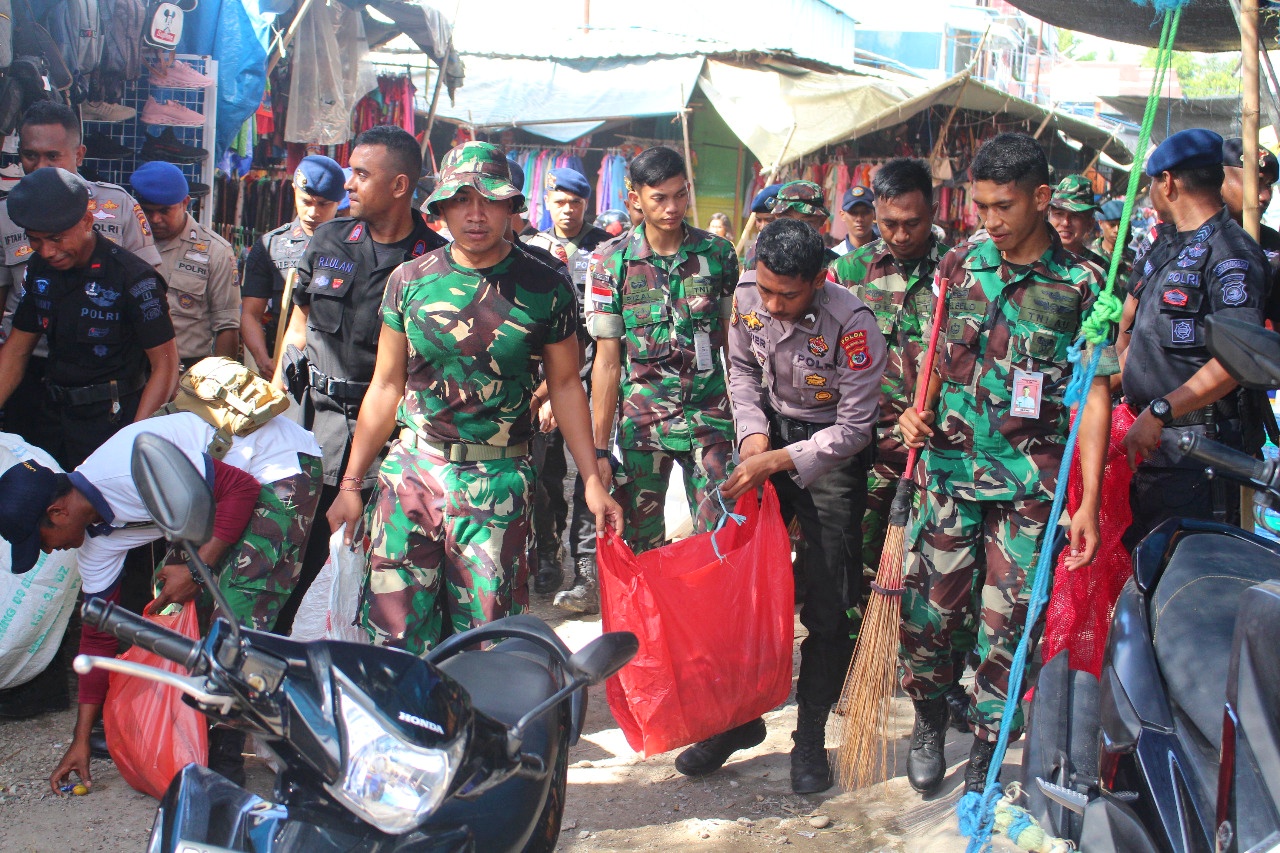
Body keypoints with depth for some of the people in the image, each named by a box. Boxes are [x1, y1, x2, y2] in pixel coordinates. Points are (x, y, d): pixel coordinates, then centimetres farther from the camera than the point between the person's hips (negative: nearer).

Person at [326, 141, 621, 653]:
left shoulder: (544, 288, 1)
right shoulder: (409, 281, 5)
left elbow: (565, 385, 8)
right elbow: (386, 386, 9)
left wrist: (592, 480, 2)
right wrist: (350, 484, 8)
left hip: (499, 482, -1)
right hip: (411, 470, 2)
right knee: (392, 633, 2)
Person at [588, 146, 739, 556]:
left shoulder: (719, 255, 3)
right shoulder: (612, 265, -2)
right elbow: (607, 361, -1)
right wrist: (599, 449, -4)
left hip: (711, 417, 1)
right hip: (641, 421, 0)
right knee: (641, 543, 7)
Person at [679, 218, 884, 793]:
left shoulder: (852, 323, -27)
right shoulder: (746, 297, -12)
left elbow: (855, 428, -22)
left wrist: (776, 462, -27)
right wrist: (752, 431, -7)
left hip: (833, 447, -4)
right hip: (770, 432, 5)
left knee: (828, 600, -4)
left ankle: (810, 738, 10)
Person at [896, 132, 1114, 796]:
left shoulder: (1080, 285, -4)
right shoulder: (958, 264, 5)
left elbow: (1093, 396, -4)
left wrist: (1089, 500, -8)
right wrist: (918, 410, -4)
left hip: (1029, 484, -2)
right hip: (948, 469, 2)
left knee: (1006, 618, 3)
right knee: (931, 605, 5)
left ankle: (987, 745, 21)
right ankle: (929, 722, 29)